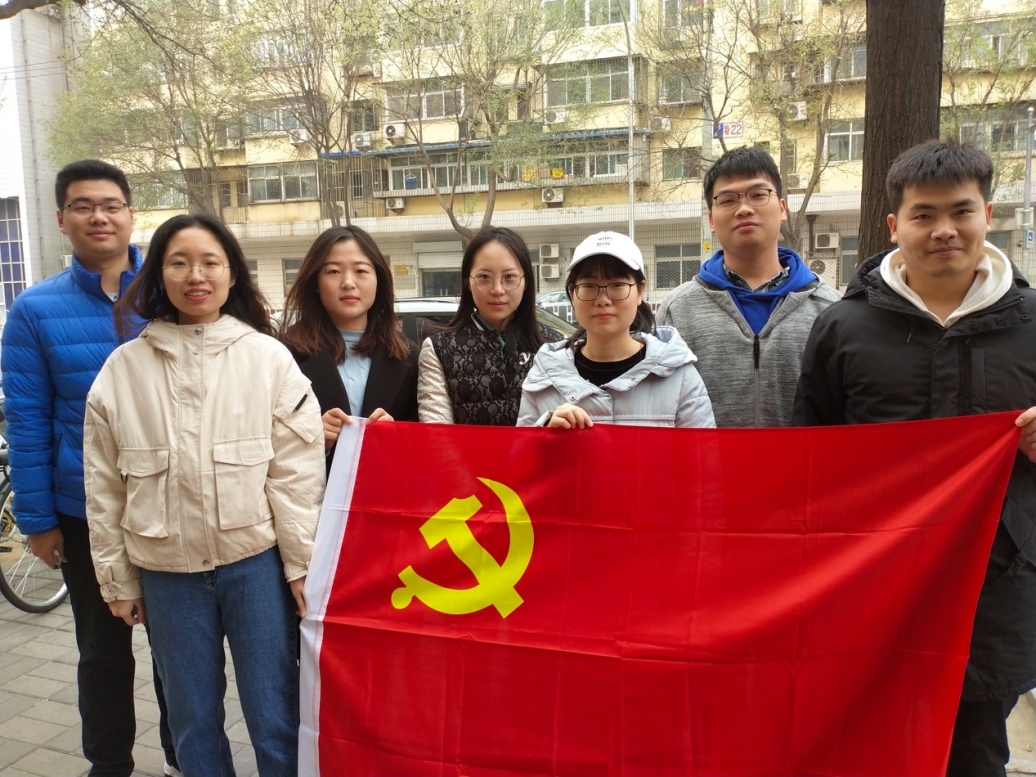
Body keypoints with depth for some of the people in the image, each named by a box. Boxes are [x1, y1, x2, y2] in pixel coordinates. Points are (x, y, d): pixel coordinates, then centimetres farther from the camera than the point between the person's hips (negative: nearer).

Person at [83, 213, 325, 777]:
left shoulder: (269, 358, -5)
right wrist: (116, 578, 7)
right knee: (192, 722, 18)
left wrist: (302, 564, -6)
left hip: (256, 561, -2)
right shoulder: (123, 367, 2)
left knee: (275, 719, 9)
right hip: (166, 571, 3)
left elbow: (297, 470, -5)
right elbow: (104, 486, 5)